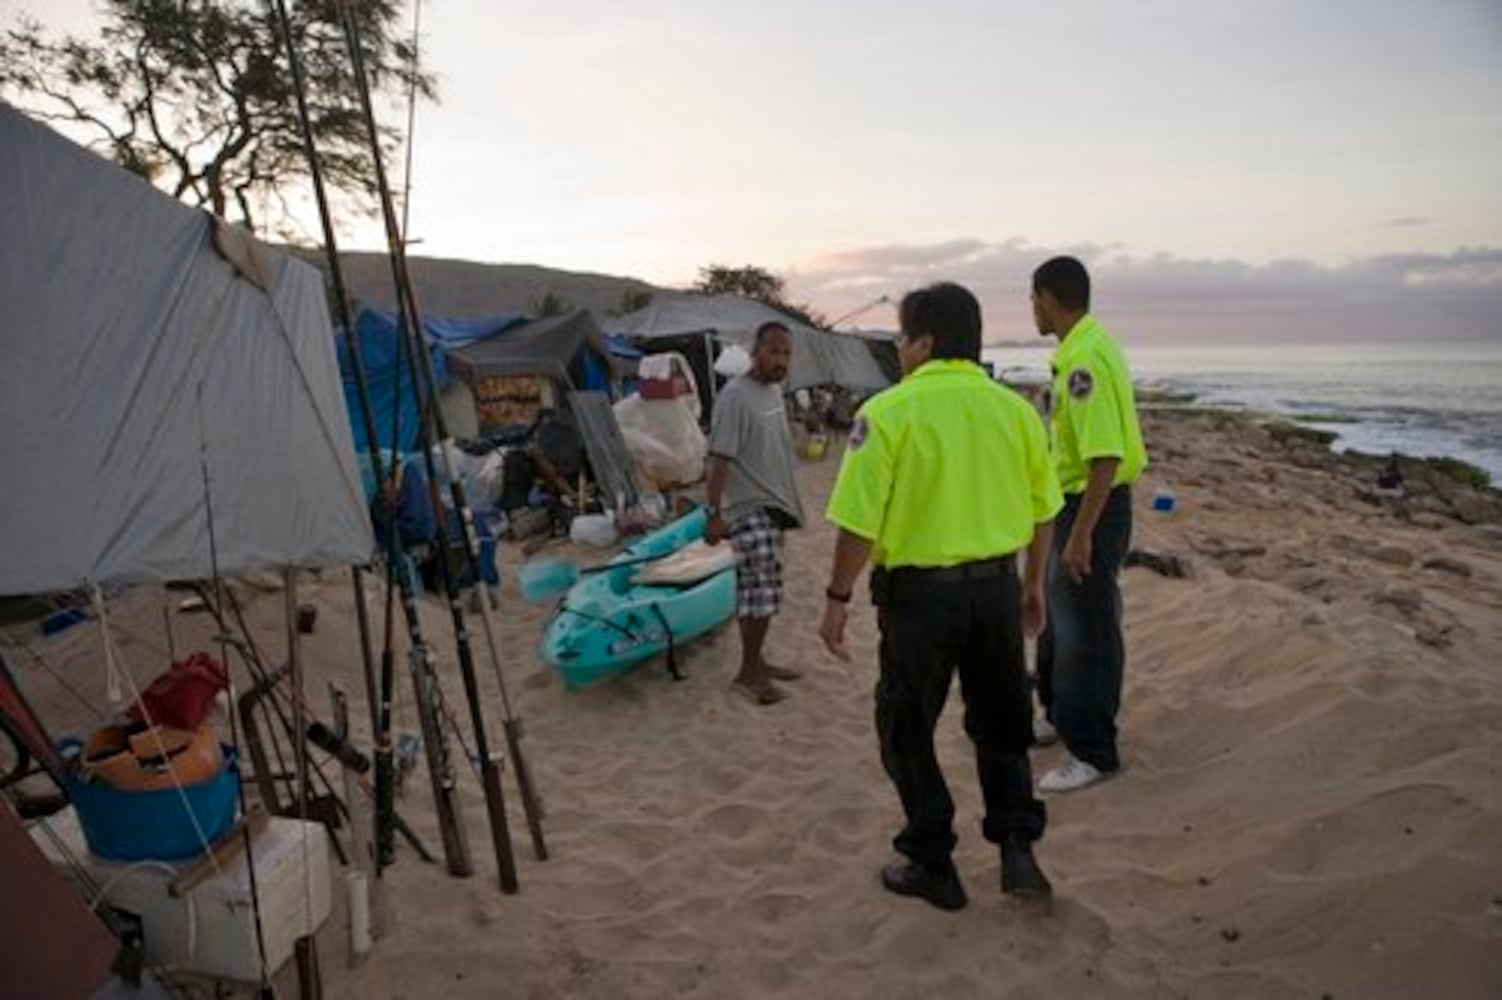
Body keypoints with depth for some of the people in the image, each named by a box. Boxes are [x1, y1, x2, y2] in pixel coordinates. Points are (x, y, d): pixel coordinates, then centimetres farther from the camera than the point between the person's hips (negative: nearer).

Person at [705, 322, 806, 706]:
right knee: (764, 591, -9)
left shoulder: (775, 391, 11)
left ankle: (755, 662, 25)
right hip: (748, 510, -9)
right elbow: (720, 459, -20)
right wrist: (714, 513, -24)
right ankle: (747, 674, 3)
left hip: (773, 506, 9)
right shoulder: (736, 396, -17)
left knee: (755, 589, 15)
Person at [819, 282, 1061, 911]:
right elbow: (1043, 511, 9)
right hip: (997, 586, 5)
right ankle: (1017, 848, 19)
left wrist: (837, 597, -5)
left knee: (907, 731, 14)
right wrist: (1033, 584, 22)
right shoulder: (1015, 409, 3)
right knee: (1000, 723, 23)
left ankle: (932, 868, 24)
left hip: (920, 592, -4)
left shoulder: (889, 411, -13)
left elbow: (860, 520, -16)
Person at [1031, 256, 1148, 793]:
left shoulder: (1084, 359, -22)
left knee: (1085, 631, 0)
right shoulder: (1086, 347, 10)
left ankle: (1093, 752, 14)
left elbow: (1106, 455, -27)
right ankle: (1065, 717, 39)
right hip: (1077, 501, 10)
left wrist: (1081, 534, -26)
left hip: (1093, 507, -10)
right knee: (1059, 618, 21)